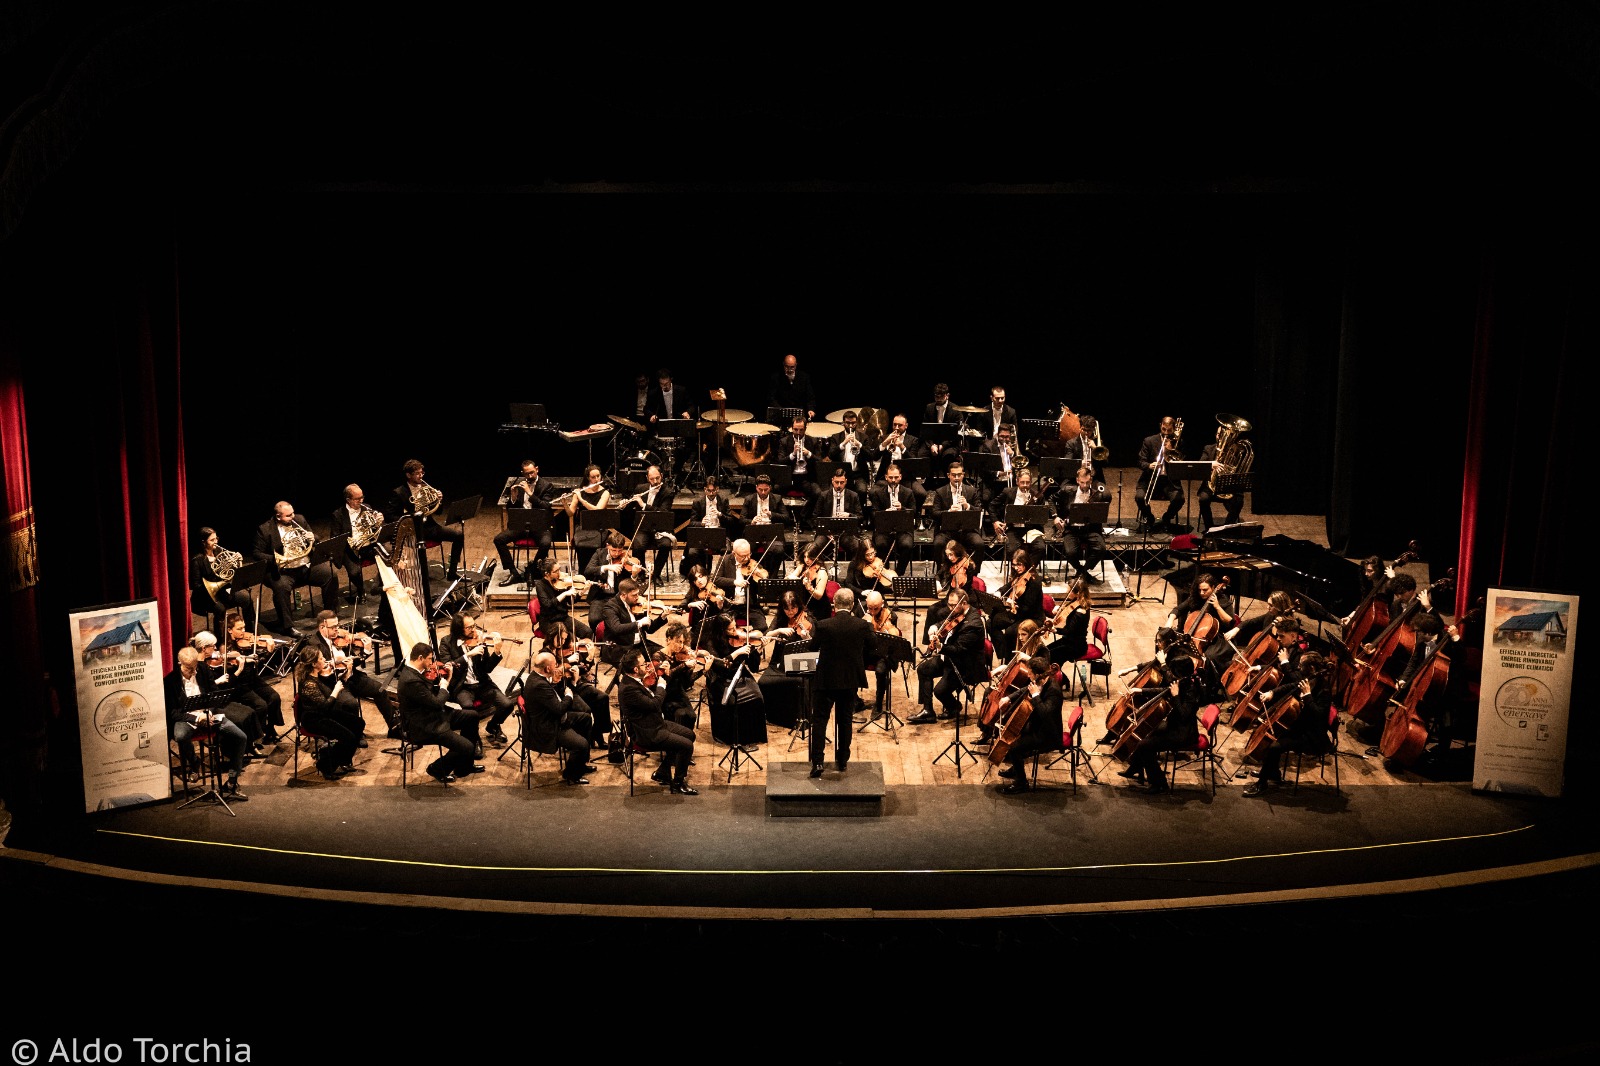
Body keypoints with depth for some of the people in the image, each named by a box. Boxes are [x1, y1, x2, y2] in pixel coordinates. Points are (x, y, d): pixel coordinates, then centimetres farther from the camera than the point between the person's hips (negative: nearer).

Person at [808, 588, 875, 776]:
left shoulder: (822, 626, -15)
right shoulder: (863, 626, -10)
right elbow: (872, 652, -1)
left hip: (825, 680, -2)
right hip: (851, 681, 2)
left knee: (819, 720, 7)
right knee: (845, 720, 15)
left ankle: (817, 762, -1)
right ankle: (842, 761, 22)